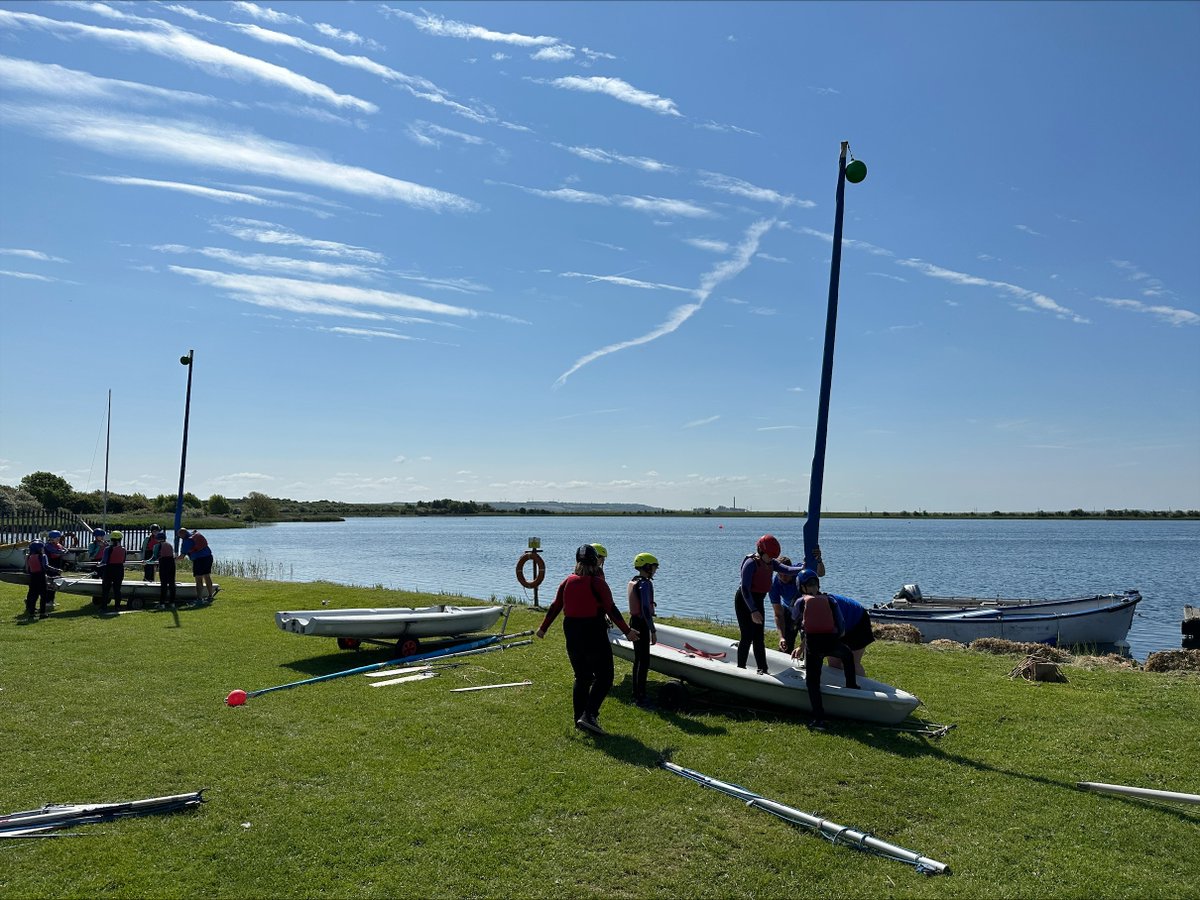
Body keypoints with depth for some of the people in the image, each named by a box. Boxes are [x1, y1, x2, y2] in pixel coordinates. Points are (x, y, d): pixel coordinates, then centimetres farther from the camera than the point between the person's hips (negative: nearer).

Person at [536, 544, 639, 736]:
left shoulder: (567, 582, 5)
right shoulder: (597, 583, -11)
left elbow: (555, 607, 10)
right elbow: (611, 610, -14)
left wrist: (543, 628, 22)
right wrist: (627, 631, -9)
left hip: (572, 635, 6)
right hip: (594, 635, -6)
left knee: (581, 678, 17)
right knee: (603, 678, 2)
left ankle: (579, 719, 18)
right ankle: (588, 716, -12)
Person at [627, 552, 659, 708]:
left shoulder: (632, 582, 11)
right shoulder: (645, 584, -18)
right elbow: (645, 609, -23)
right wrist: (653, 632, -20)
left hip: (633, 622, 10)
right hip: (642, 625, -10)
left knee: (638, 659, 16)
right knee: (644, 661, -6)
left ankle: (636, 694, 23)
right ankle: (641, 697, -4)